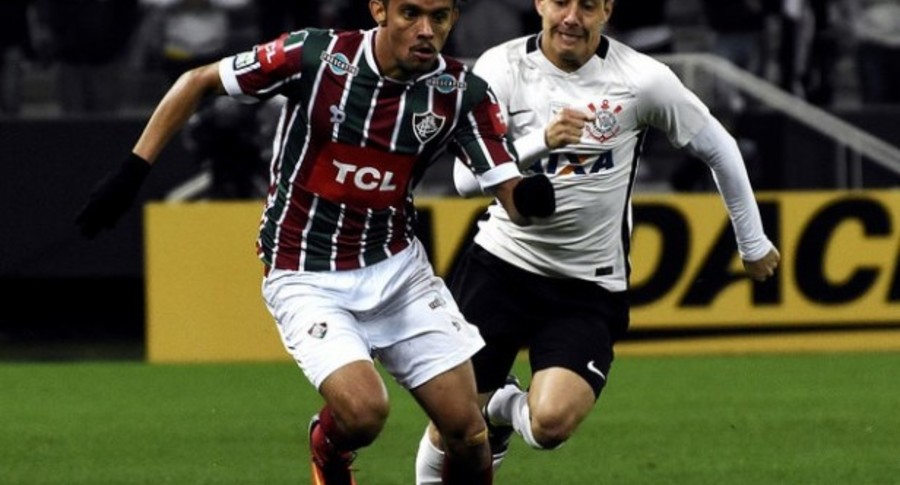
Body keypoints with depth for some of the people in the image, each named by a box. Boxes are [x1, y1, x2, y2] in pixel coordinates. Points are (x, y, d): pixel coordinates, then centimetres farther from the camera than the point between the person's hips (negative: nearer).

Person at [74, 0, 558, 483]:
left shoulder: (462, 94, -10)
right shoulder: (314, 56, -18)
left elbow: (513, 198, -12)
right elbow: (197, 81, -6)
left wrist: (531, 198, -36)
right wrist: (132, 171, -11)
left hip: (398, 270, 3)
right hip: (308, 279, -3)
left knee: (467, 433, -5)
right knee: (363, 412, -25)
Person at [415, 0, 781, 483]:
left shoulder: (641, 78, -10)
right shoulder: (501, 67, -9)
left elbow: (718, 148, 4)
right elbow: (467, 178, -18)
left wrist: (753, 243, 12)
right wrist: (542, 141, -34)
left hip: (590, 285, -1)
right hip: (501, 262, 1)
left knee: (551, 422, -22)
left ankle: (505, 408, 15)